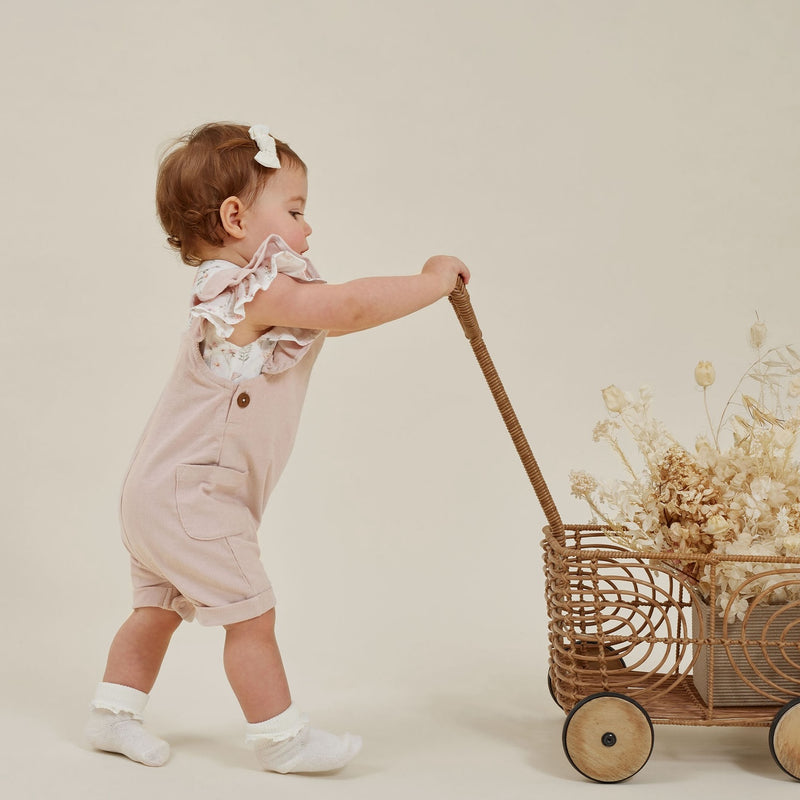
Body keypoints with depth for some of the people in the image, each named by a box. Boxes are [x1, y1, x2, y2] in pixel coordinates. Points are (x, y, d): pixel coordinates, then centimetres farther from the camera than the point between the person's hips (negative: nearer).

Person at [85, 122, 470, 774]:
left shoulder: (241, 294, 13)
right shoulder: (257, 290, -21)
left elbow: (335, 319, 21)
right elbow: (351, 306, -28)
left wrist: (420, 289, 13)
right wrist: (432, 281, -15)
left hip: (158, 489, 11)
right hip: (194, 495, -11)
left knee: (160, 606, 20)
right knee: (251, 614, -2)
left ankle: (115, 713, 30)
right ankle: (281, 738, 8)